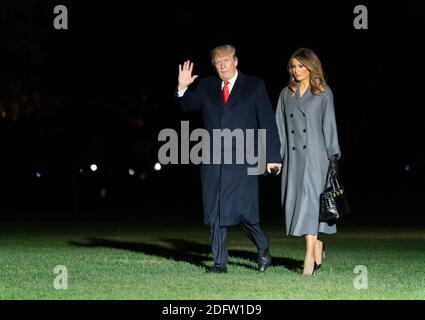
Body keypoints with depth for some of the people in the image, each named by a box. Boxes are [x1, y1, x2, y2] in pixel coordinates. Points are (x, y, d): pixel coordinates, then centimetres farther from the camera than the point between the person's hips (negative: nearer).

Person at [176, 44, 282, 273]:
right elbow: (187, 106, 7)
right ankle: (220, 262, 9)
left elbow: (267, 122, 2)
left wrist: (272, 156, -4)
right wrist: (182, 88, -13)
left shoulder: (255, 86, 5)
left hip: (243, 161, -3)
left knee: (242, 210, -10)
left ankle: (263, 249, 13)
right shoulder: (206, 87, 14)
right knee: (215, 213, 3)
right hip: (213, 162, 4)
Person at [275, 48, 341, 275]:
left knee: (311, 200, -13)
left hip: (315, 154, -4)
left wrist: (333, 156, -5)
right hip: (293, 157, 4)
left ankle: (310, 255, -16)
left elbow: (329, 125, 2)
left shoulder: (324, 93, 5)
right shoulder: (286, 94, 14)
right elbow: (280, 128, 12)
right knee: (296, 201, 1)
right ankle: (317, 246, 17)